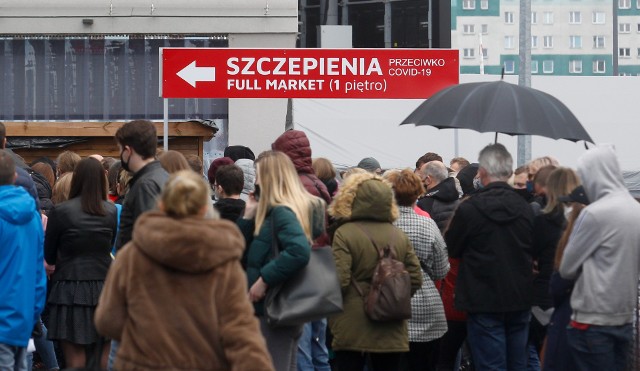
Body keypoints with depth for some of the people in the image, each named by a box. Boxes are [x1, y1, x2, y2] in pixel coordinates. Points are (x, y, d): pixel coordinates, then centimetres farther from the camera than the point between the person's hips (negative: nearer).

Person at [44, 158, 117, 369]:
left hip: (71, 291, -3)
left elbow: (49, 257, 2)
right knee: (104, 360, 8)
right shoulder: (111, 211, 1)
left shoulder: (61, 211, -8)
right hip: (103, 287, 3)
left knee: (75, 361, 0)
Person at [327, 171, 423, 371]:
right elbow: (415, 280, 3)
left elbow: (338, 281, -16)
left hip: (352, 330, -4)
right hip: (392, 332, 4)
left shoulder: (344, 234, -10)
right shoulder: (400, 236, 4)